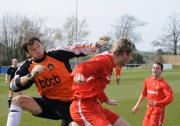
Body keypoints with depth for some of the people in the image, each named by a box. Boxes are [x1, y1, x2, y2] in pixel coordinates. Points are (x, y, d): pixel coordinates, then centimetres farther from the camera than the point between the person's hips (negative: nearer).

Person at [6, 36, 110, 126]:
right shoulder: (28, 66, -1)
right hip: (49, 103, 2)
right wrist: (30, 75, -27)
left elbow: (79, 49, -4)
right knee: (18, 101, -17)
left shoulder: (57, 54, -7)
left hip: (69, 103, -1)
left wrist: (98, 44, -17)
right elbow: (14, 85, -11)